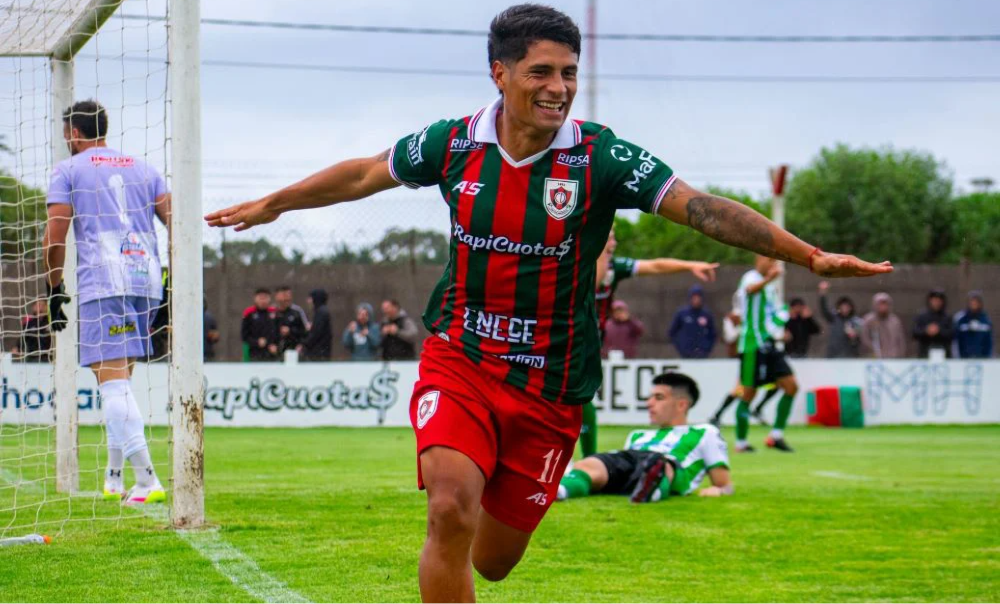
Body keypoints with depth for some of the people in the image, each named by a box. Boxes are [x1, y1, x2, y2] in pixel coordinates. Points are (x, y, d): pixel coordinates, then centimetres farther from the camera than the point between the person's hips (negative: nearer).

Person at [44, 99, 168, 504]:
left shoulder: (68, 170, 7)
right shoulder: (141, 167, 20)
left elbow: (54, 236, -2)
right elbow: (176, 223, 11)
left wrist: (54, 289, 7)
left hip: (100, 281, -5)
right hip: (146, 278, 6)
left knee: (112, 379, -10)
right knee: (120, 380, 17)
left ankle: (147, 481, -21)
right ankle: (114, 478, 18)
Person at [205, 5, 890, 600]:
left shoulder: (601, 158, -10)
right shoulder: (453, 143, -4)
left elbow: (703, 208, -16)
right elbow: (363, 175, 14)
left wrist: (812, 256, -24)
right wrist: (270, 205, 26)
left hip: (550, 388, 0)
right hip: (458, 361, 0)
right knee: (451, 512, -24)